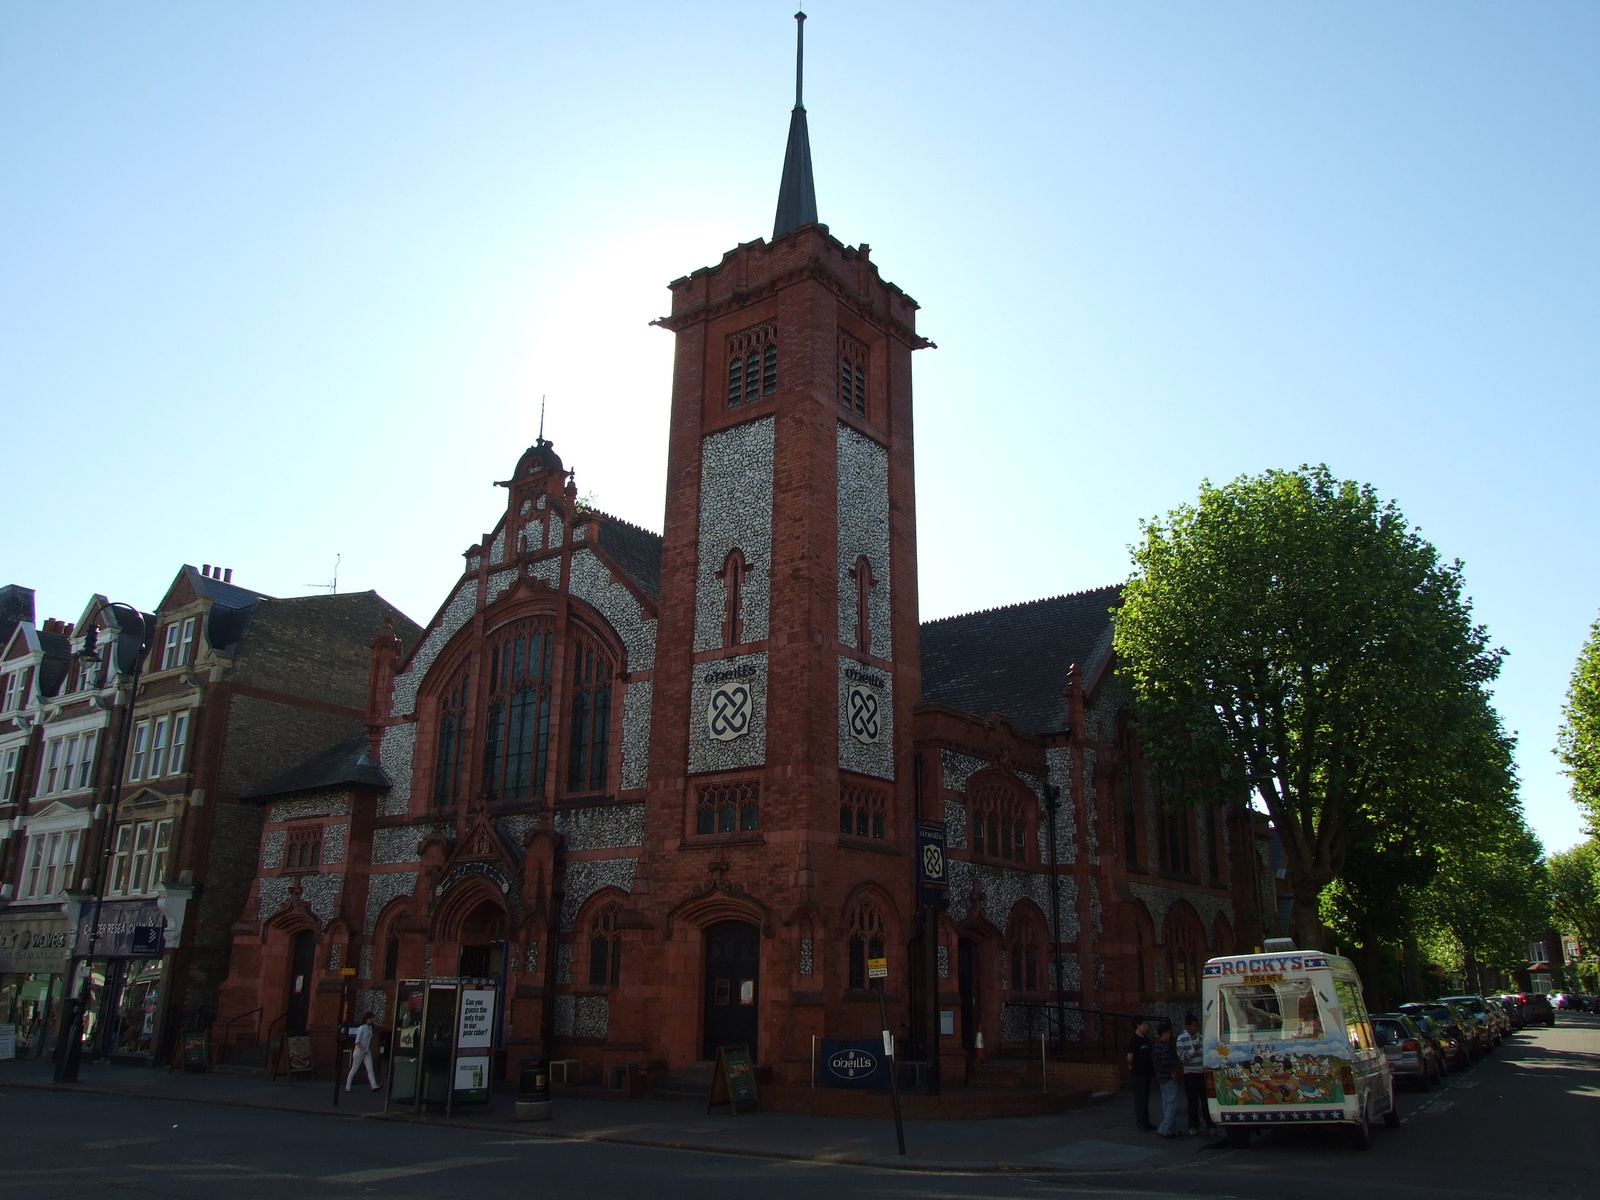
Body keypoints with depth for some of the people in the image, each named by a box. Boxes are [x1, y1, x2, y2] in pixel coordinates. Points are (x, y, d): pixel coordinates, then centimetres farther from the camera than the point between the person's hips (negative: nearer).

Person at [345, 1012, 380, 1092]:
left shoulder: (370, 1028, 10)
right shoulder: (361, 1028, -11)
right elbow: (357, 1041, -15)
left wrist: (370, 1049, 12)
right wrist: (362, 1050, -20)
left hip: (367, 1051, 6)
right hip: (359, 1050, -6)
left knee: (370, 1069, -6)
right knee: (354, 1069, 4)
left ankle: (374, 1086, -15)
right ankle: (347, 1087, 16)